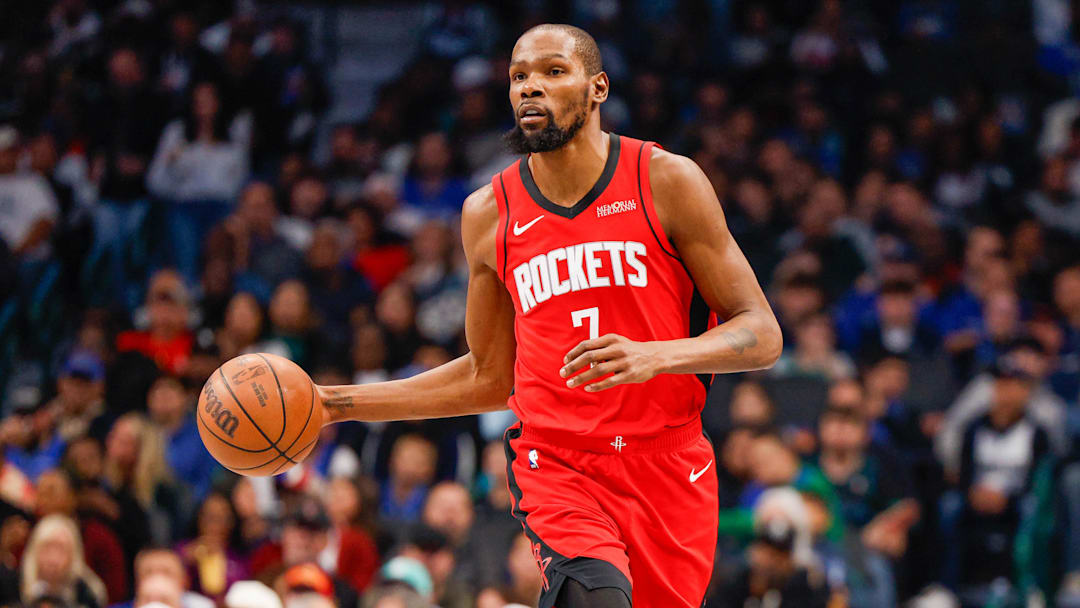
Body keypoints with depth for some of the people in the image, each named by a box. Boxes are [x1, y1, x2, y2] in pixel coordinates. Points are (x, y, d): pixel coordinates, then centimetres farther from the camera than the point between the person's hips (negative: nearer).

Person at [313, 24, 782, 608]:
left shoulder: (666, 181, -2)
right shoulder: (489, 214, 5)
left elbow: (762, 334, -2)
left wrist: (655, 355, -21)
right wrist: (337, 403, 11)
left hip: (668, 471, 1)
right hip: (556, 466, -1)